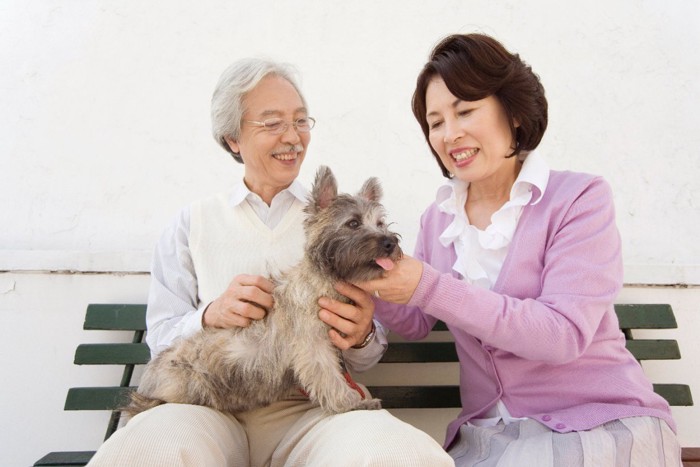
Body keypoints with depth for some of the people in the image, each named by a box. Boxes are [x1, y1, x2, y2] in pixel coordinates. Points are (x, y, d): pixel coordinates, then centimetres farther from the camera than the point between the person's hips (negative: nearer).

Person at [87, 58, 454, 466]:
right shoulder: (193, 223, 9)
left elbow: (367, 356, 10)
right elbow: (161, 339, 7)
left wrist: (361, 337, -15)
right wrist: (210, 315, -15)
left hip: (310, 407, 2)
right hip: (210, 405, 0)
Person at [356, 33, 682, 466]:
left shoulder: (580, 198, -10)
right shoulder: (437, 219, 4)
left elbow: (563, 334, -21)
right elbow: (417, 324, 6)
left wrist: (430, 288, -28)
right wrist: (375, 288, -14)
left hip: (604, 425, -3)